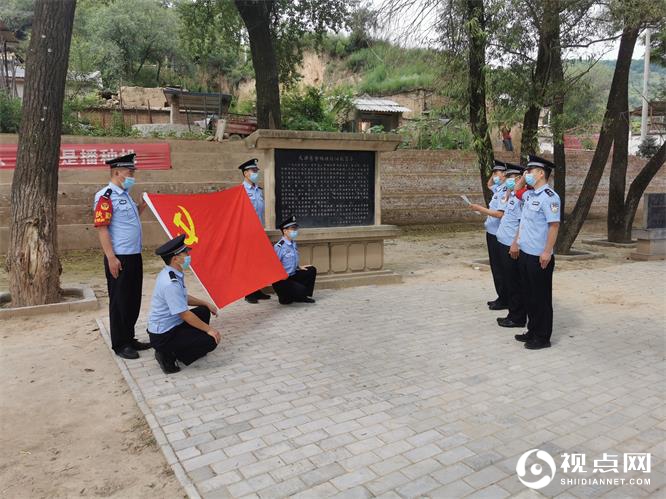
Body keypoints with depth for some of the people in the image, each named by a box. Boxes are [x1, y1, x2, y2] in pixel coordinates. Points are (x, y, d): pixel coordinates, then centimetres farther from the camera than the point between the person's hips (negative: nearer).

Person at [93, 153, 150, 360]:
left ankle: (129, 339, 28)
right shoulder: (105, 196, -12)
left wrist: (142, 206, 11)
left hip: (134, 255, 9)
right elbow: (101, 228, -16)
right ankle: (120, 345, 15)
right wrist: (111, 258, -20)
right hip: (119, 258, -8)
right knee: (119, 301, 2)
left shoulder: (125, 194, 15)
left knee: (133, 300, 15)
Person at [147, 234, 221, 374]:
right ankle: (169, 355, -6)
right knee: (211, 341, -16)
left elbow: (184, 298, 18)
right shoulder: (171, 283, -28)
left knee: (204, 311, 16)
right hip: (163, 335, -10)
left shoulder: (172, 274, 3)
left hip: (171, 324, 10)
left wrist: (206, 304, 11)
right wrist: (209, 329, -16)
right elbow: (185, 315, -24)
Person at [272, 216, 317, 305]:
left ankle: (303, 297, 12)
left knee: (311, 270, 7)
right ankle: (284, 297, 5)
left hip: (292, 275, 9)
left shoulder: (294, 244, 7)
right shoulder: (279, 247, -21)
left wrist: (299, 267, 10)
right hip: (281, 280, -9)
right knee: (301, 290, -25)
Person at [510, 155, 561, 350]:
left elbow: (554, 225, -19)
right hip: (524, 253, 8)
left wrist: (547, 252, -23)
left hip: (539, 257, -8)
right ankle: (532, 330, 31)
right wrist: (516, 242, 20)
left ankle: (543, 337, 16)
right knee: (528, 295, 17)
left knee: (541, 297, 4)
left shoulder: (549, 197, -15)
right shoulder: (528, 195, 12)